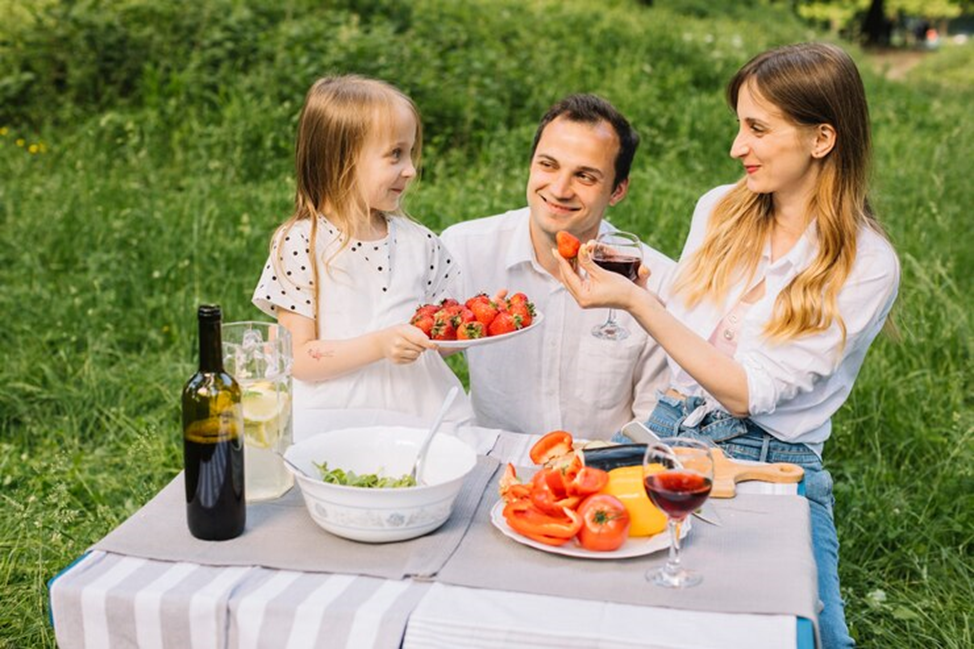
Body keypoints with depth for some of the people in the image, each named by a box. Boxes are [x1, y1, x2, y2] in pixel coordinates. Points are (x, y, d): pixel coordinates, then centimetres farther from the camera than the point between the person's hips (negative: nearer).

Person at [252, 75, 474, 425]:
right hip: (338, 417, -4)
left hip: (422, 410, 4)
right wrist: (378, 345, -19)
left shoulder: (420, 242, 9)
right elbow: (298, 360, -8)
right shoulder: (299, 246, -5)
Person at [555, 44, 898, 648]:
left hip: (771, 464, -4)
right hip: (668, 434, 4)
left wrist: (637, 301, -21)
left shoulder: (867, 266, -9)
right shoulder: (720, 209, 6)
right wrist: (635, 276, -2)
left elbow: (747, 392, -16)